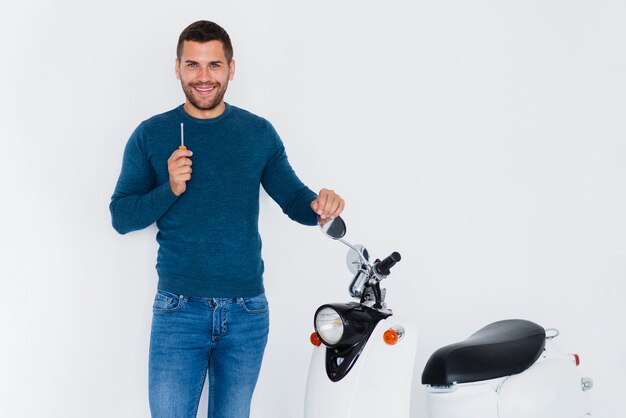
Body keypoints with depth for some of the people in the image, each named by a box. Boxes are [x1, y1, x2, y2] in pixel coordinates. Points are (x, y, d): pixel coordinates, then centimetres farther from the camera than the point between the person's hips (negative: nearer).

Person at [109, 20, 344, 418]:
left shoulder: (259, 133, 5)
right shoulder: (150, 135, 1)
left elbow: (293, 198, 8)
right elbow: (121, 217, 1)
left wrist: (318, 205, -15)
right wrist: (170, 190, -17)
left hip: (247, 312, 2)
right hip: (179, 310, -2)